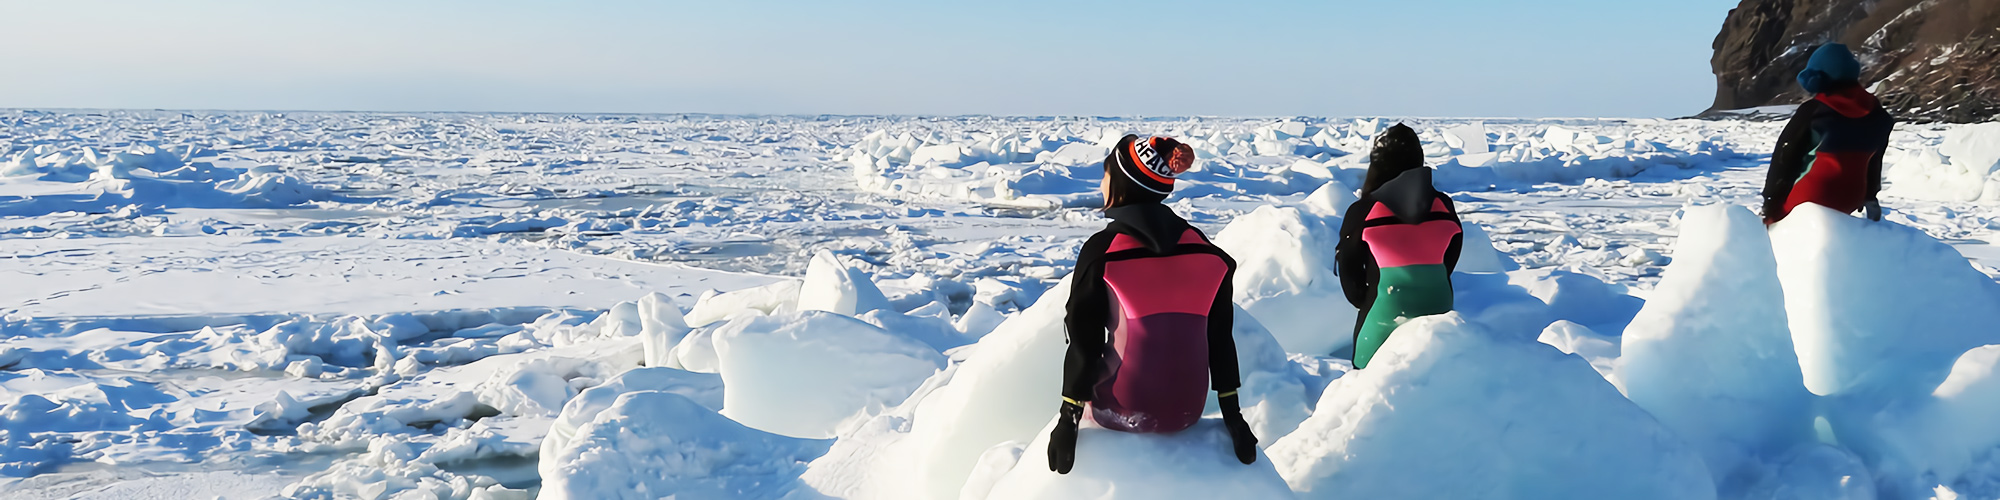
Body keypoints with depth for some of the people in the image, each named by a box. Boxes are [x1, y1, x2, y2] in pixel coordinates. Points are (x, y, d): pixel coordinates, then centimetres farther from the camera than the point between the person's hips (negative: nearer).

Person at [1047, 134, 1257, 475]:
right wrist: (1232, 415, 8)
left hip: (1121, 412, -3)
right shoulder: (1205, 250, -3)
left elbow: (1083, 342, -13)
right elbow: (1220, 338, 1)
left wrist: (1068, 421, -6)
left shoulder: (1101, 251, -14)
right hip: (1186, 413, 4)